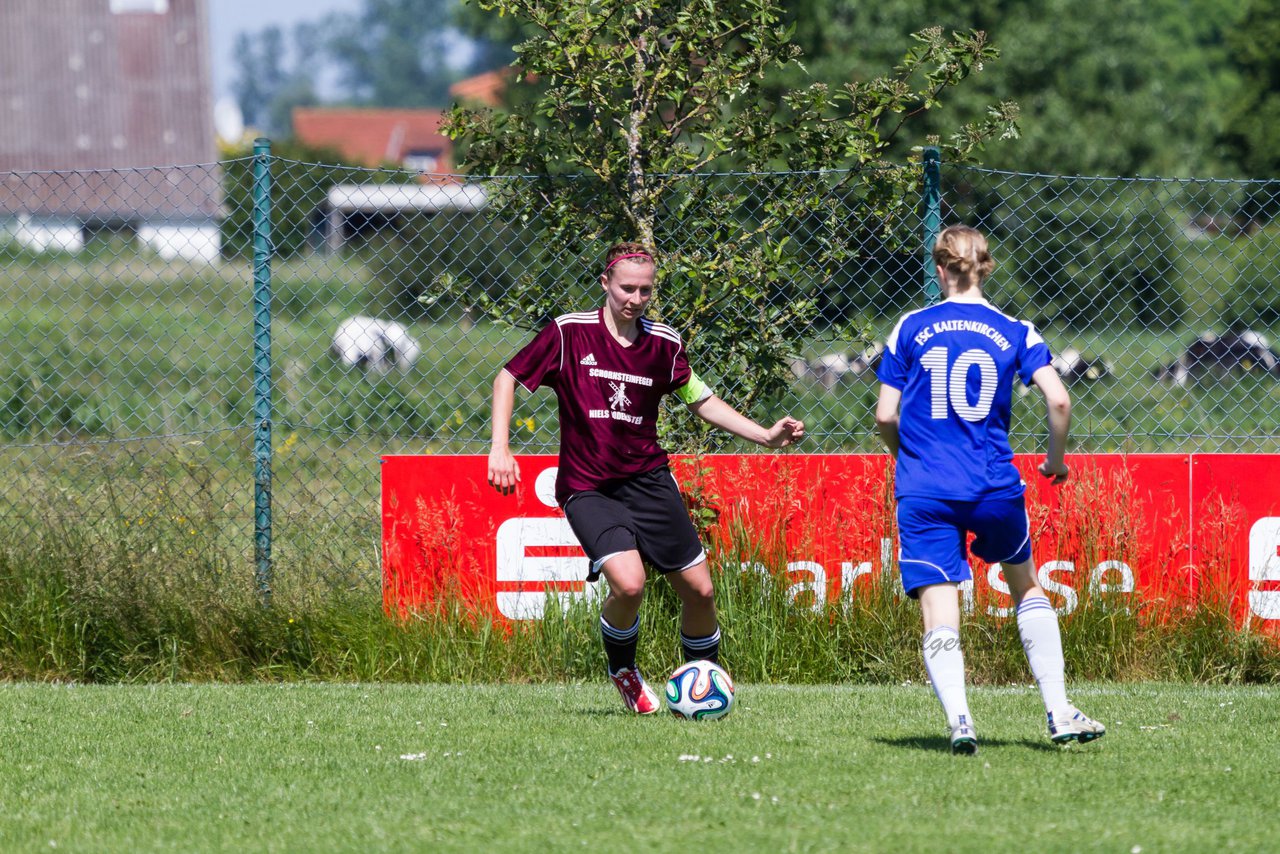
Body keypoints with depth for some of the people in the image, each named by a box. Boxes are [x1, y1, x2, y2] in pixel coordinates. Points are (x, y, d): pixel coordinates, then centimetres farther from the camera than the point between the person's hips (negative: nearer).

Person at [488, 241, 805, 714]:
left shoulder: (664, 343, 2)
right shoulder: (569, 333, -8)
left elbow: (701, 401, 15)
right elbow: (507, 378, 0)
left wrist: (765, 435, 5)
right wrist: (500, 448, -11)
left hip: (648, 479, 4)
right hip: (587, 489, -4)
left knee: (698, 588, 1)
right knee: (628, 582, -24)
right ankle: (622, 670, 6)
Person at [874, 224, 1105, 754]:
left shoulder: (911, 328, 4)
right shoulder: (1014, 332, 4)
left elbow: (885, 416, 2)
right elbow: (1057, 400, -7)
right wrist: (1056, 458, 11)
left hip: (924, 491, -1)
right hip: (994, 487, 1)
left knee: (939, 622, -4)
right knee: (1027, 588, 25)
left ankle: (958, 718, -29)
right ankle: (1059, 713, 19)